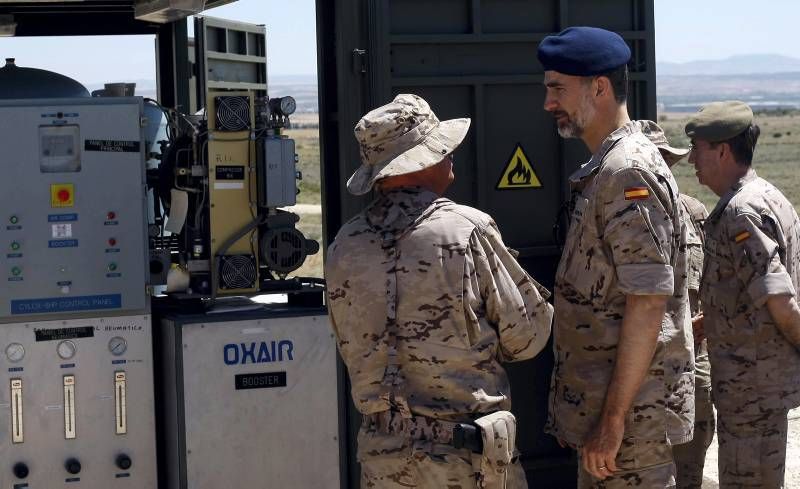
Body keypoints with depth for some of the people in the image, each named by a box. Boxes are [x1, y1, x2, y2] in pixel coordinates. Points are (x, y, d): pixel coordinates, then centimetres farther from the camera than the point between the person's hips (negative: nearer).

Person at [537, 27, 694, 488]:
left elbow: (647, 306, -22)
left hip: (630, 412, -9)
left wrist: (613, 420, -21)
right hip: (604, 399, 9)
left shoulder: (629, 172, -17)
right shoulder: (605, 169, 14)